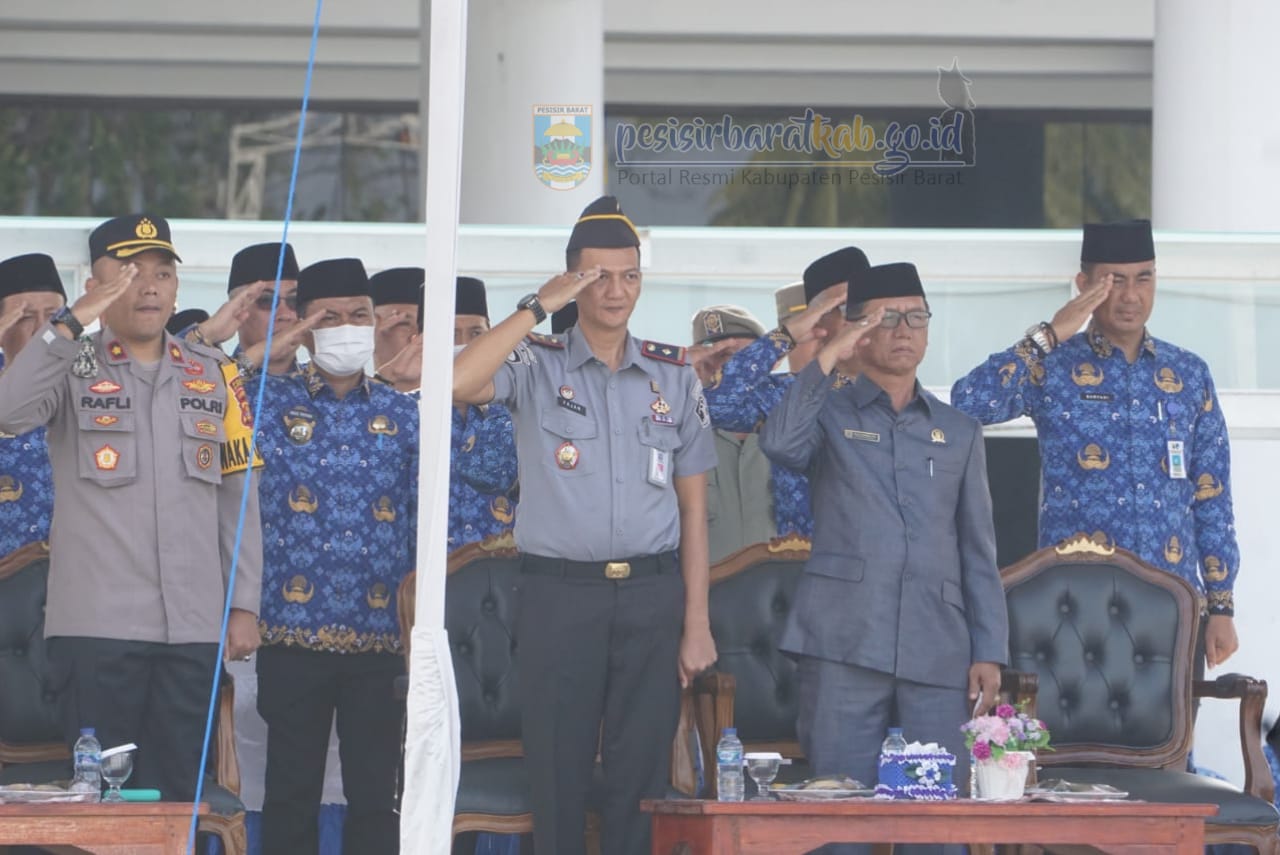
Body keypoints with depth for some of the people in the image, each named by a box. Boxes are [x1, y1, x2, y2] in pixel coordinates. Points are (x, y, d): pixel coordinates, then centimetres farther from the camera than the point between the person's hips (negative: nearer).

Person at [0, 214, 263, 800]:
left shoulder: (211, 374, 14)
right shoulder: (70, 367, 3)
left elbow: (237, 495, 14)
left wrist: (244, 604, 8)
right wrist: (72, 322, -21)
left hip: (193, 627, 3)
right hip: (96, 624, -3)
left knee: (178, 796, 5)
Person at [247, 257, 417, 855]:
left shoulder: (403, 414, 8)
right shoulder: (271, 402, 4)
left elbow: (425, 523, 9)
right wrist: (263, 354, -11)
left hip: (380, 639, 1)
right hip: (294, 636, -1)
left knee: (375, 794, 4)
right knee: (291, 794, 4)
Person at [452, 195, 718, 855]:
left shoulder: (673, 375, 10)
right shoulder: (536, 366, 2)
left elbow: (693, 504, 9)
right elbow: (459, 383, -20)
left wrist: (697, 621, 3)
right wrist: (537, 308, -14)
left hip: (652, 592, 2)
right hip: (561, 591, -2)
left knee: (643, 773, 2)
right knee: (557, 772, 0)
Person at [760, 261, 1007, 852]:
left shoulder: (958, 433, 19)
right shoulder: (829, 414, 11)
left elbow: (979, 553, 15)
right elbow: (779, 444, -14)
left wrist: (988, 651, 6)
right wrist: (827, 360, -11)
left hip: (937, 653, 2)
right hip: (844, 647, -2)